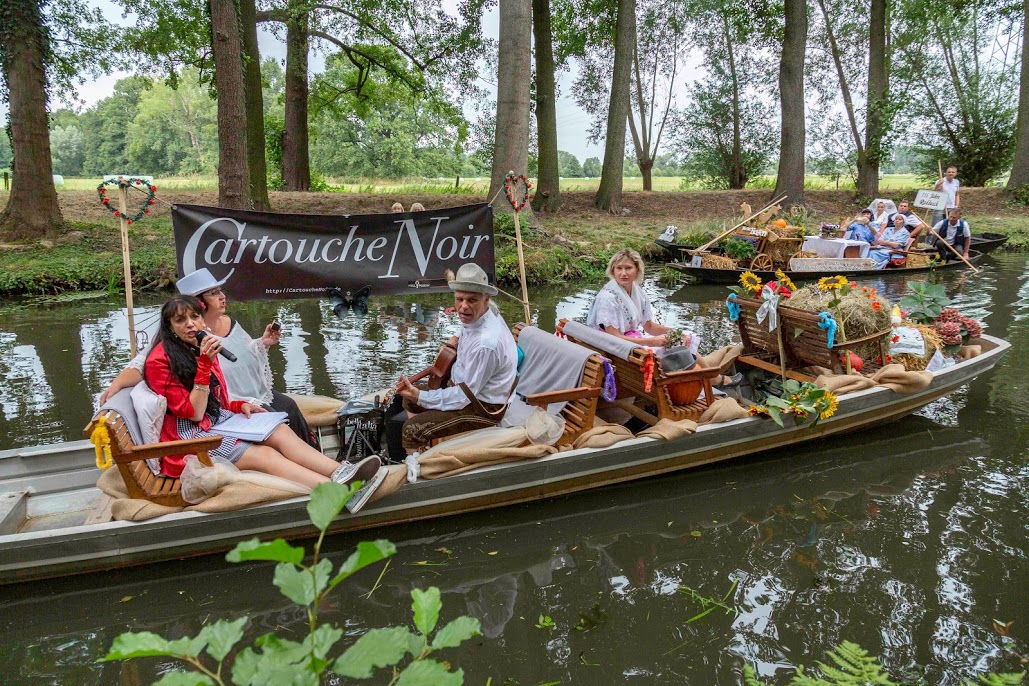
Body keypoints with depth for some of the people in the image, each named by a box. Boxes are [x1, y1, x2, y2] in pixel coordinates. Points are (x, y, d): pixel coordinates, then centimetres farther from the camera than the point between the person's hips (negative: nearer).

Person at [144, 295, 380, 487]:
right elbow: (194, 413, -16)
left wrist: (240, 406, 0)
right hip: (190, 436, -7)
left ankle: (341, 473, -39)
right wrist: (205, 364, -21)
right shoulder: (160, 361, -11)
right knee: (263, 455, -28)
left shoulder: (203, 350, 13)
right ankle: (339, 492, -45)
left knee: (278, 430, -20)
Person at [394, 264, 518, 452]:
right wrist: (457, 338, 11)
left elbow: (463, 397, -26)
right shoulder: (479, 313, -7)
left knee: (412, 429, -17)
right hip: (465, 385, 10)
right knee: (409, 400, 16)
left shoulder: (485, 343, -35)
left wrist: (418, 395, -22)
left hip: (484, 408, -10)